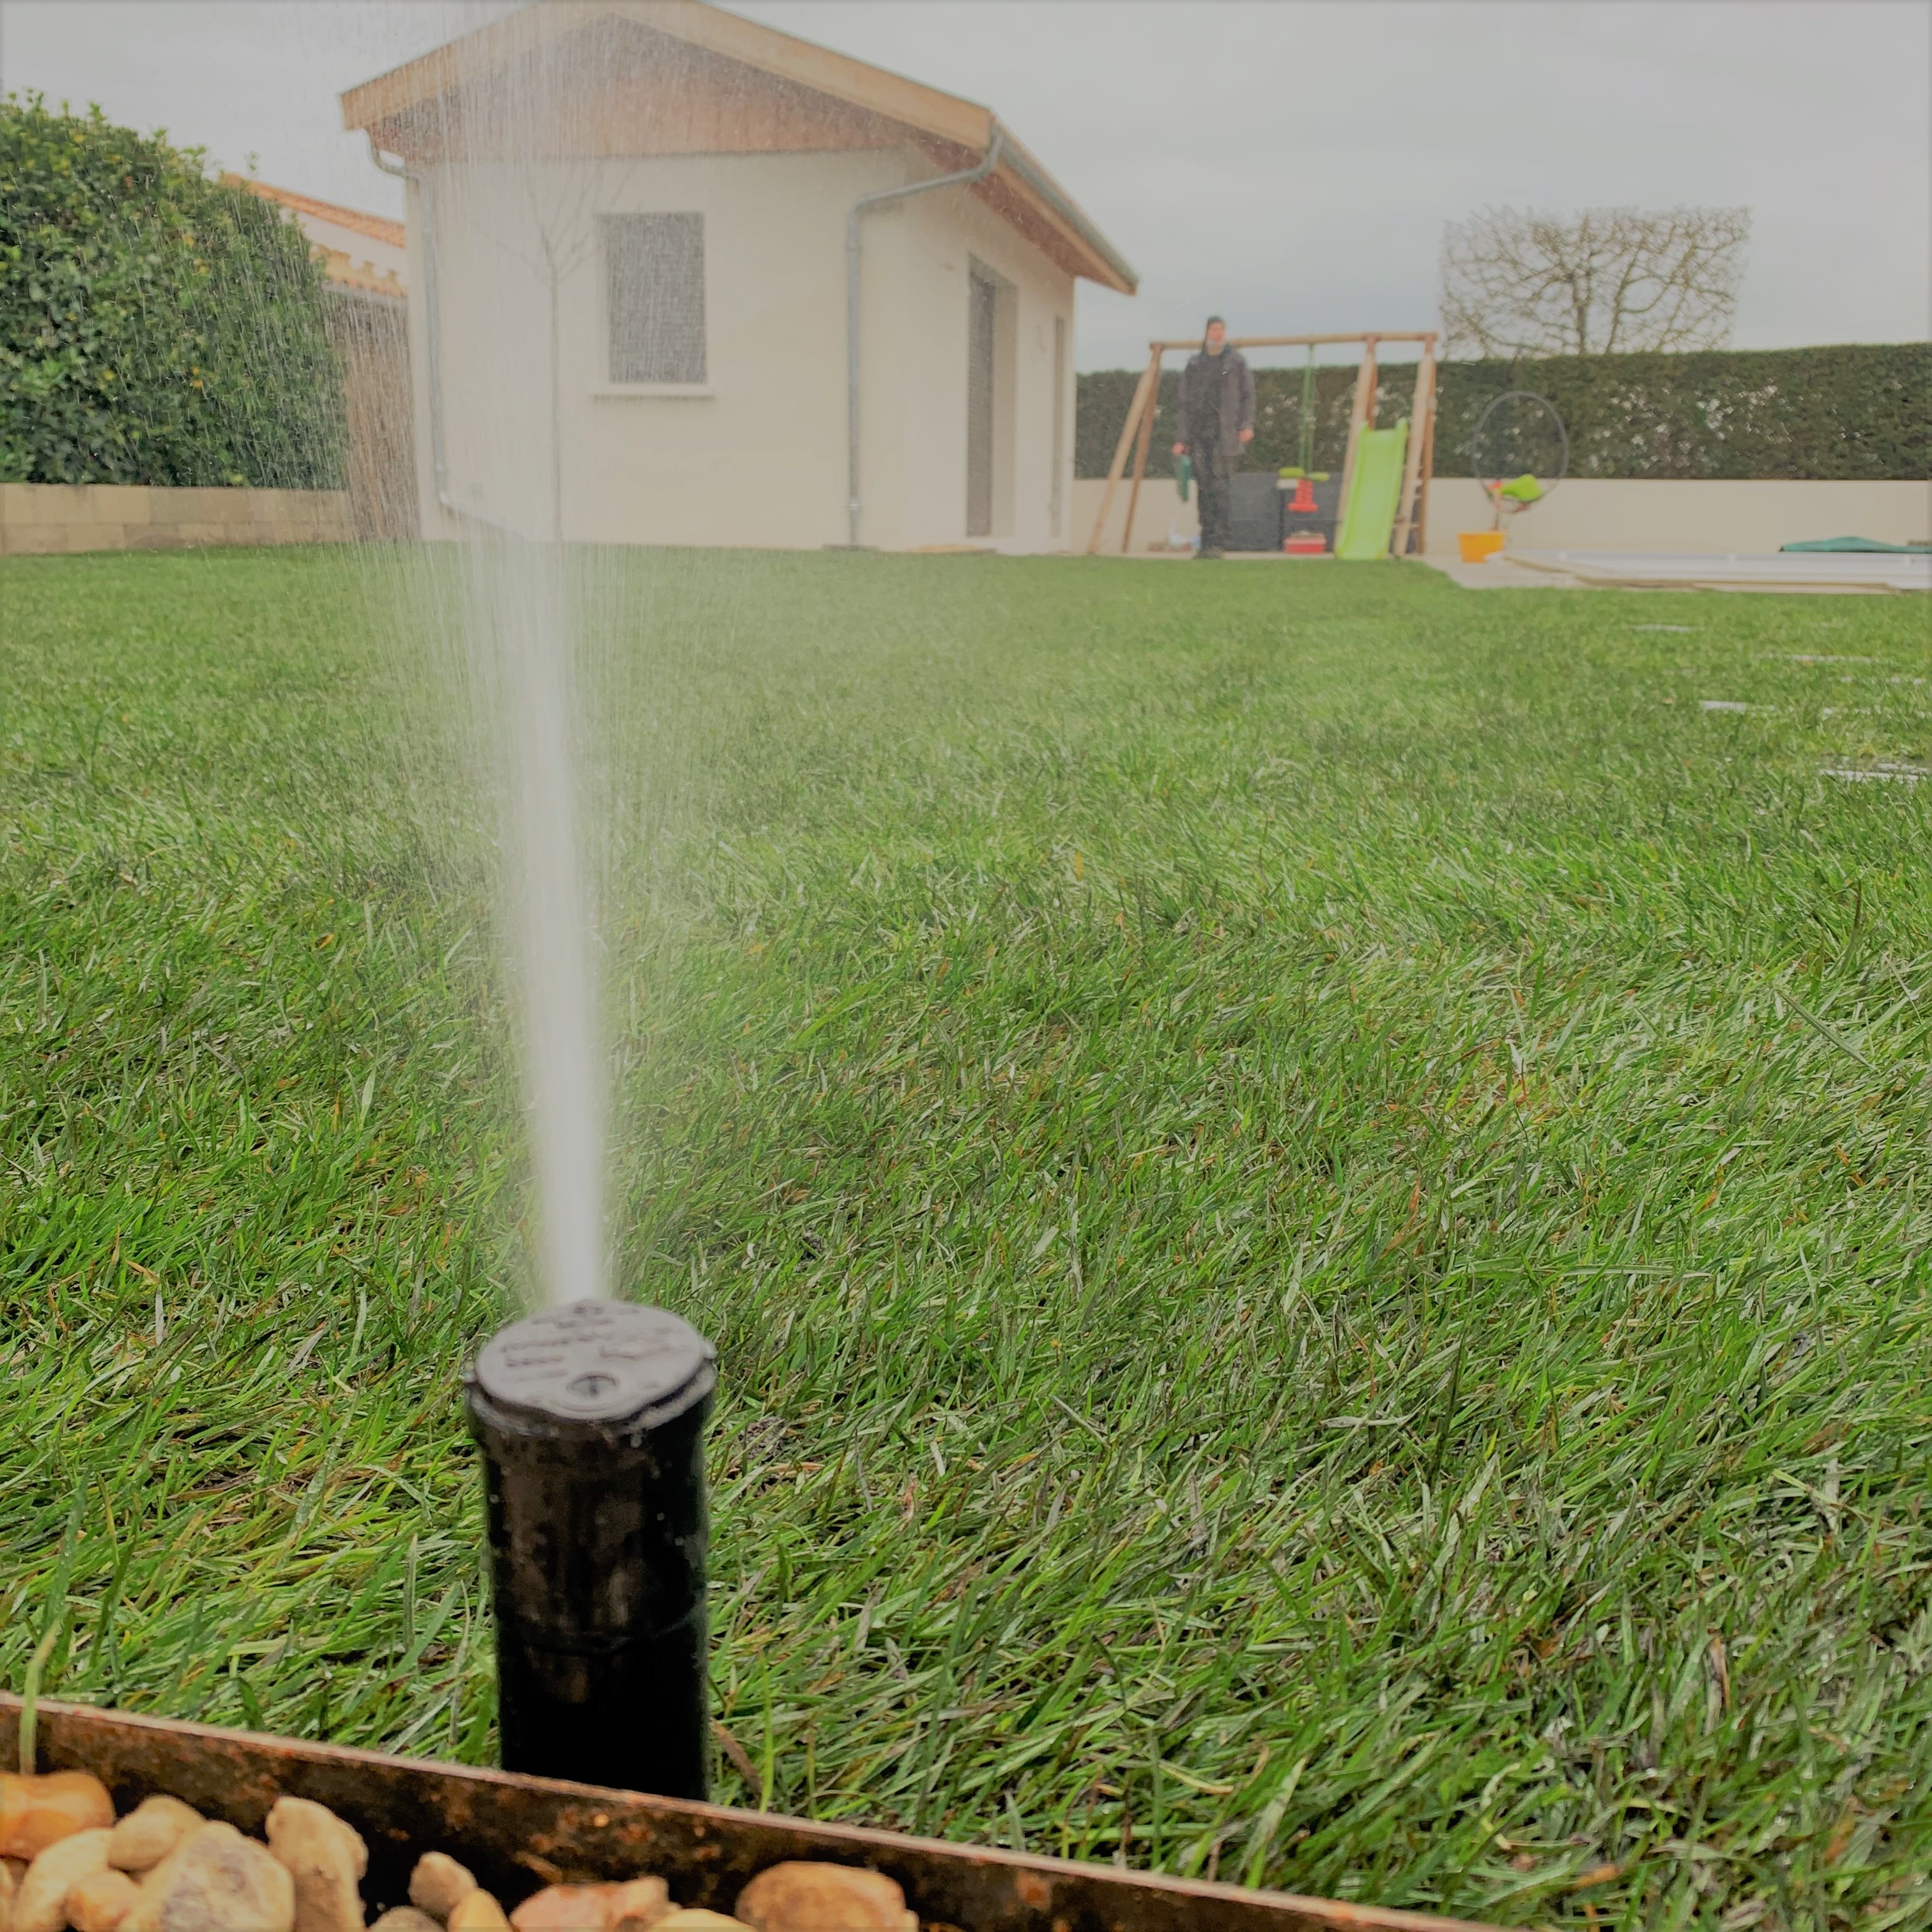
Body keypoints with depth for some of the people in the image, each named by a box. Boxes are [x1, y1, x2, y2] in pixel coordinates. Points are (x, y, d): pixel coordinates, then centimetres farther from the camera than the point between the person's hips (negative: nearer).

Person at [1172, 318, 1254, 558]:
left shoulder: (1236, 362, 9)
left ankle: (1218, 542, -11)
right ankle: (1207, 543, 5)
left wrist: (1246, 424, -11)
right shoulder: (1194, 364, 16)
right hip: (1199, 433, 3)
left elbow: (1247, 395, 4)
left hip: (1224, 433, -3)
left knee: (1220, 488, -10)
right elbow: (1185, 404, 14)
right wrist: (1181, 439, 7)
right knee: (1204, 489, 1)